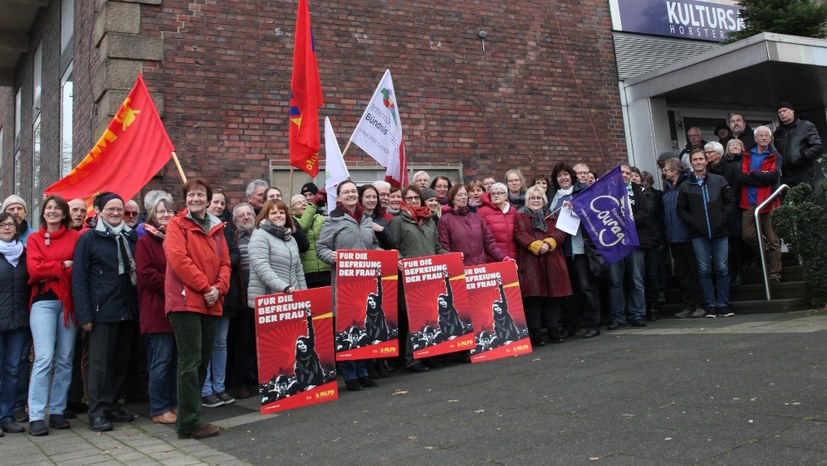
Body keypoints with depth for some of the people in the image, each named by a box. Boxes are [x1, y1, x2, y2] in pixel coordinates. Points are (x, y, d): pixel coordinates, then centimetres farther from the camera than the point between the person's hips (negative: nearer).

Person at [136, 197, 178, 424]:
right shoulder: (145, 241, -1)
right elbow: (146, 274, -11)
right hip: (157, 310, -6)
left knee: (176, 359, 10)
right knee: (161, 360, -3)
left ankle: (174, 404, 19)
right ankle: (159, 410, 6)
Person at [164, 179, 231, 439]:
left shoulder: (216, 228, 16)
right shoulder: (177, 225, -1)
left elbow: (225, 262, 12)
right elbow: (178, 259, -13)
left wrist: (219, 288, -6)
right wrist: (205, 286, -13)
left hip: (211, 304, 7)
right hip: (185, 301, -6)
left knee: (203, 361, 11)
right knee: (191, 362, -8)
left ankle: (188, 416, 23)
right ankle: (190, 423, -3)